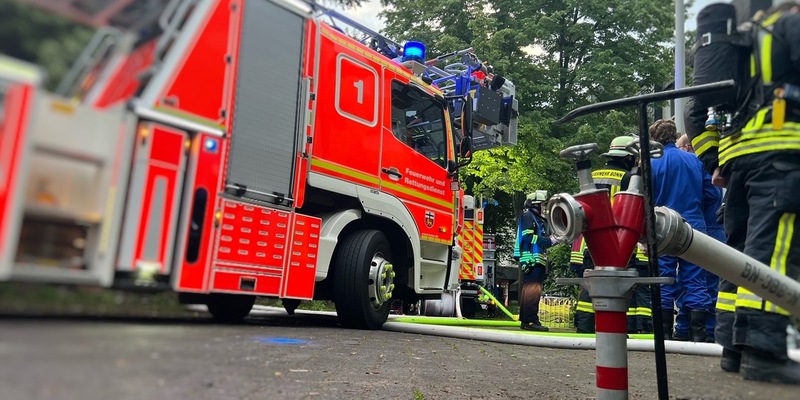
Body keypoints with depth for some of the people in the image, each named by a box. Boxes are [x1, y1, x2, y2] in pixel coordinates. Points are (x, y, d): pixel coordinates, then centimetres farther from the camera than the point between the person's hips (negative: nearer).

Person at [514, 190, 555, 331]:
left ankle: (525, 320, 16)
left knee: (528, 288, 11)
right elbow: (527, 237, -16)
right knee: (533, 288, -15)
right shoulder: (528, 216, -4)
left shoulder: (537, 218, 26)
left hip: (536, 259, 11)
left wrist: (550, 240, 9)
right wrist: (549, 240, -15)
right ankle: (531, 321, -18)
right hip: (531, 258, -11)